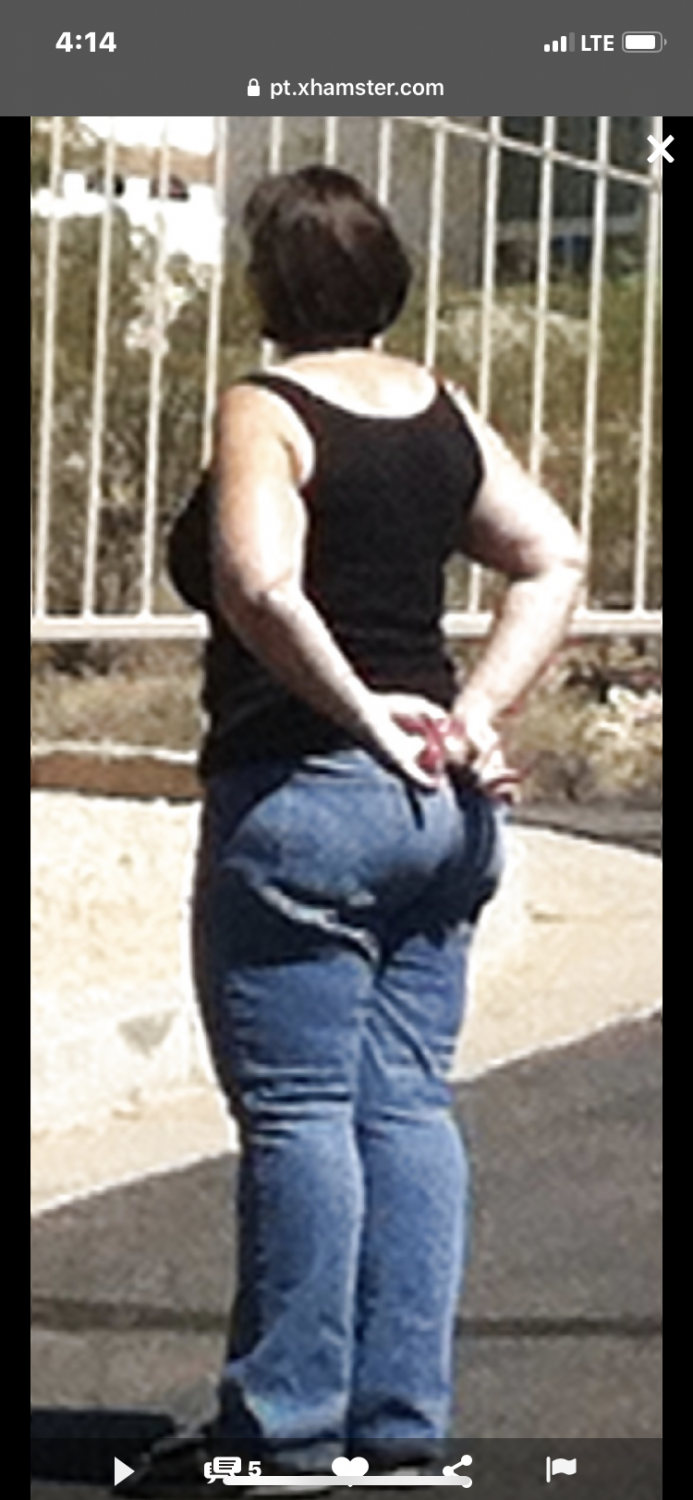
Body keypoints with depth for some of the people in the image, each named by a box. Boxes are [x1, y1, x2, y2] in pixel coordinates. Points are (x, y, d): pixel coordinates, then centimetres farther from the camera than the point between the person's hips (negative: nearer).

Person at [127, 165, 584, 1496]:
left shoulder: (265, 412, -10)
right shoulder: (442, 412, 11)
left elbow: (258, 587, -26)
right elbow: (553, 561, 10)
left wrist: (360, 708, -15)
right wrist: (478, 709, 1)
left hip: (302, 797, -7)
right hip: (441, 811, 7)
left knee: (297, 1111, -2)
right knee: (409, 1104, 10)